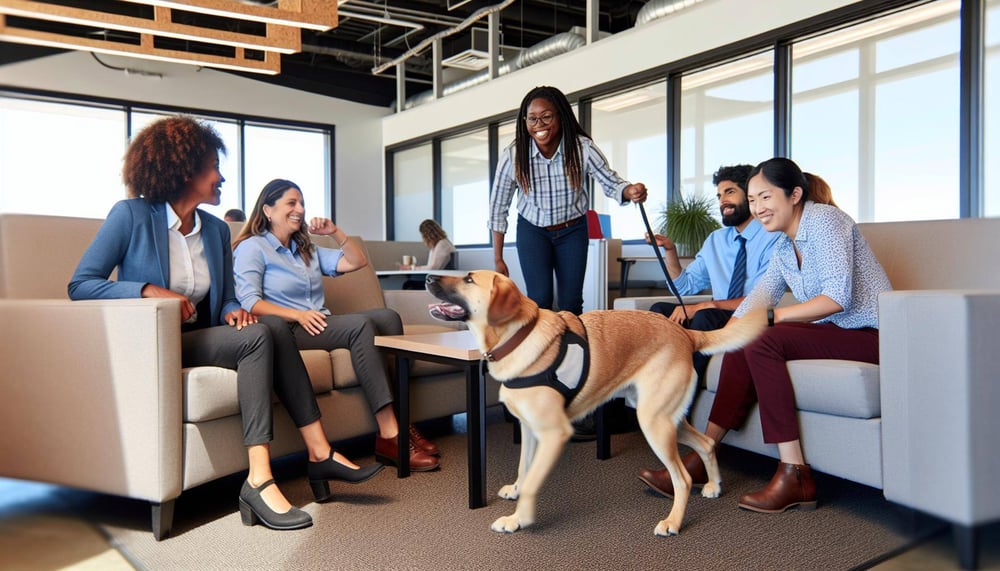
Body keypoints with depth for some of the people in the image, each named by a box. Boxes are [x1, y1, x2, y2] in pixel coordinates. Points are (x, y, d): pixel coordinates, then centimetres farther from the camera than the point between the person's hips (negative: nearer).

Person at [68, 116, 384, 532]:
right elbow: (80, 285, -8)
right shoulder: (131, 215, -6)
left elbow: (225, 297, 14)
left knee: (273, 327, -24)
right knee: (257, 338, -27)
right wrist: (149, 290, -23)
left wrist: (233, 311, -11)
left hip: (201, 336, 6)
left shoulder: (216, 229, 11)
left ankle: (319, 453, -26)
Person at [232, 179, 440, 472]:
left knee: (388, 316, -20)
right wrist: (297, 315, -22)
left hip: (320, 324, 7)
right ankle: (389, 437, -35)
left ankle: (401, 425, -25)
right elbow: (249, 302, -10)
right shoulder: (252, 247, 6)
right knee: (361, 324, -31)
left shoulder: (307, 249, 27)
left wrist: (335, 231, 9)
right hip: (286, 329, -7)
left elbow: (357, 261, 21)